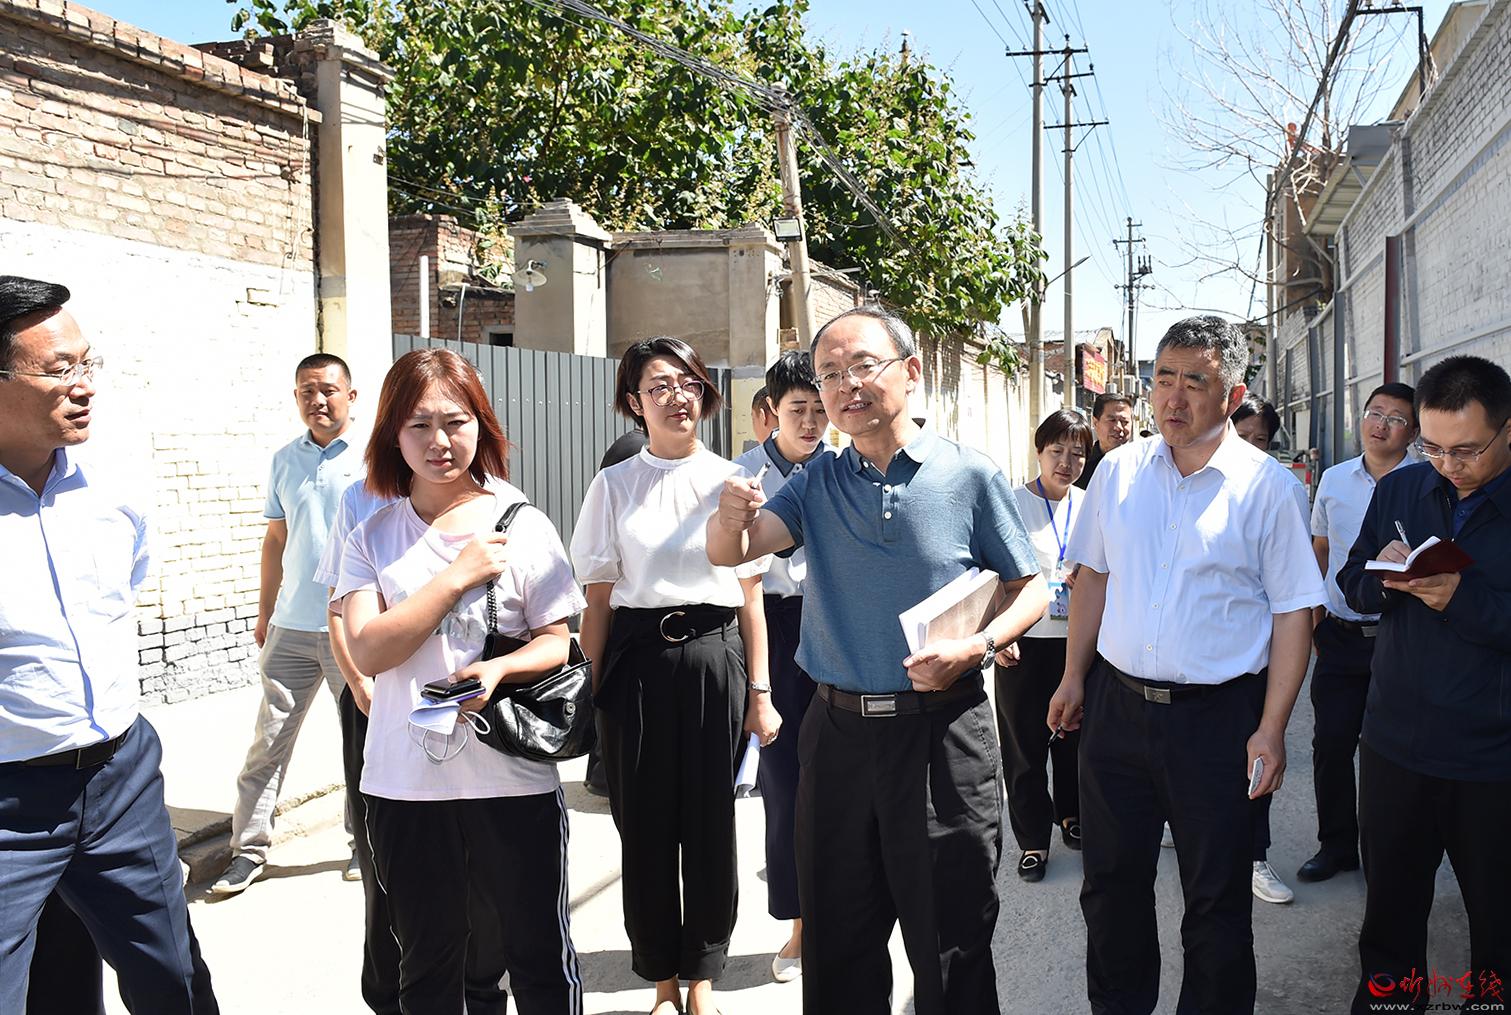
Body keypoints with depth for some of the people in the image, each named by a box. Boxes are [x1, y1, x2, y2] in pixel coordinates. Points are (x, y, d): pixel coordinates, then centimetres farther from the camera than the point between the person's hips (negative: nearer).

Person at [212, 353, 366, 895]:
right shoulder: (284, 460, 9)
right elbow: (275, 539, 16)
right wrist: (264, 612, 16)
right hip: (292, 625, 4)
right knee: (270, 736, 6)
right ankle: (249, 847, 17)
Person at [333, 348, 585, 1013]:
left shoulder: (523, 526, -2)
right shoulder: (372, 537, 2)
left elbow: (557, 641, -1)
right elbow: (367, 650, -10)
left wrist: (500, 668, -21)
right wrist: (459, 575, -16)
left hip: (512, 776, -1)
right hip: (405, 780, 2)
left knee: (540, 955, 9)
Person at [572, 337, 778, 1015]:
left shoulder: (730, 481, 6)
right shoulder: (613, 486, 4)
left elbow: (750, 598, 6)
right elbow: (598, 601, 4)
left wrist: (759, 692, 3)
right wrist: (590, 692, -2)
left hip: (714, 656, 0)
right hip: (638, 659, 0)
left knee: (710, 825, 6)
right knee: (644, 825, 6)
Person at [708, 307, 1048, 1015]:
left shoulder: (970, 476, -4)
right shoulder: (819, 484, 4)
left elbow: (1030, 589, 3)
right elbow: (729, 553, -8)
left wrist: (973, 647, -15)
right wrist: (733, 514, -32)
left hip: (941, 730, -3)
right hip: (839, 730, 3)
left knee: (950, 940, 10)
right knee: (837, 937, 17)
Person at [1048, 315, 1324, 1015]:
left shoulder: (1264, 485, -7)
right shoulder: (1119, 472, 4)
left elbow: (1293, 614, -6)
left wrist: (1271, 730, -10)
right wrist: (1075, 677, 8)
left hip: (1217, 716, -3)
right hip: (1115, 705, 4)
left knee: (1216, 897, 10)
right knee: (1110, 880, 15)